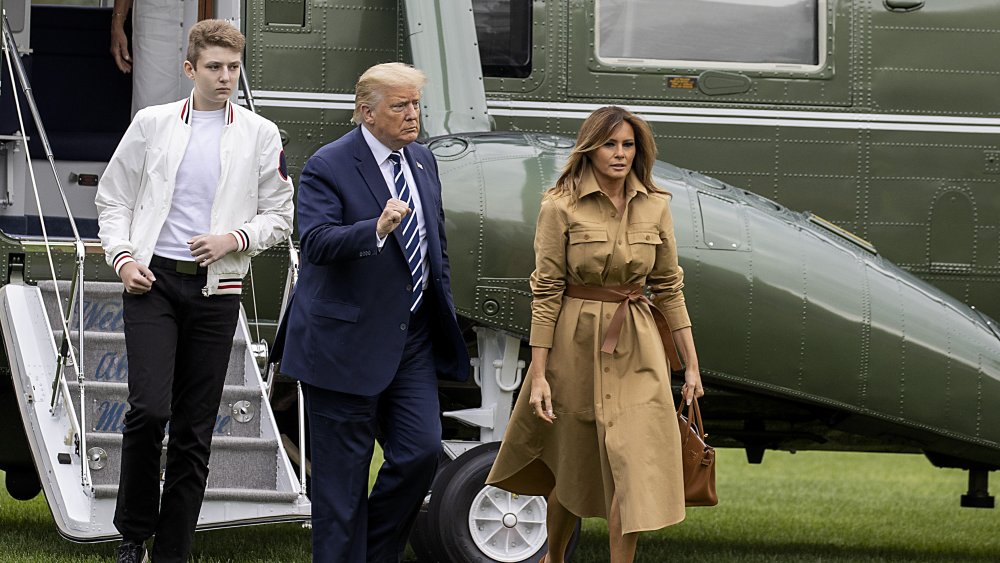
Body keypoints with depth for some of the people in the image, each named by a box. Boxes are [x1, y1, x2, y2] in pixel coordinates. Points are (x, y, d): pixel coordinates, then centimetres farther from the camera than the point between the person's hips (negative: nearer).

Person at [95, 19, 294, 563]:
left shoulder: (260, 135, 6)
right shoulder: (152, 124, 6)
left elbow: (279, 215, 10)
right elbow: (113, 198, 10)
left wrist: (235, 239, -8)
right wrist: (122, 256, -5)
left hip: (215, 289, 1)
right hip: (153, 281, -1)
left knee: (194, 431, 4)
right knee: (150, 407, -17)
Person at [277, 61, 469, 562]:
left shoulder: (423, 161, 11)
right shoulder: (328, 168, -12)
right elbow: (315, 241, -25)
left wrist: (443, 310, 20)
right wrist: (376, 229, -39)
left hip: (413, 341, 6)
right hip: (347, 344, -6)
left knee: (422, 450, -1)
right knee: (342, 474, 0)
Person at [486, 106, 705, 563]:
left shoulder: (655, 206, 2)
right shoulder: (561, 207, -8)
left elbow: (670, 287, 8)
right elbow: (546, 291, -8)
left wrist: (691, 363, 5)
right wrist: (538, 374, -11)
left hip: (637, 352, 2)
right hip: (576, 344, -2)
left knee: (636, 466, -9)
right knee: (574, 464, 11)